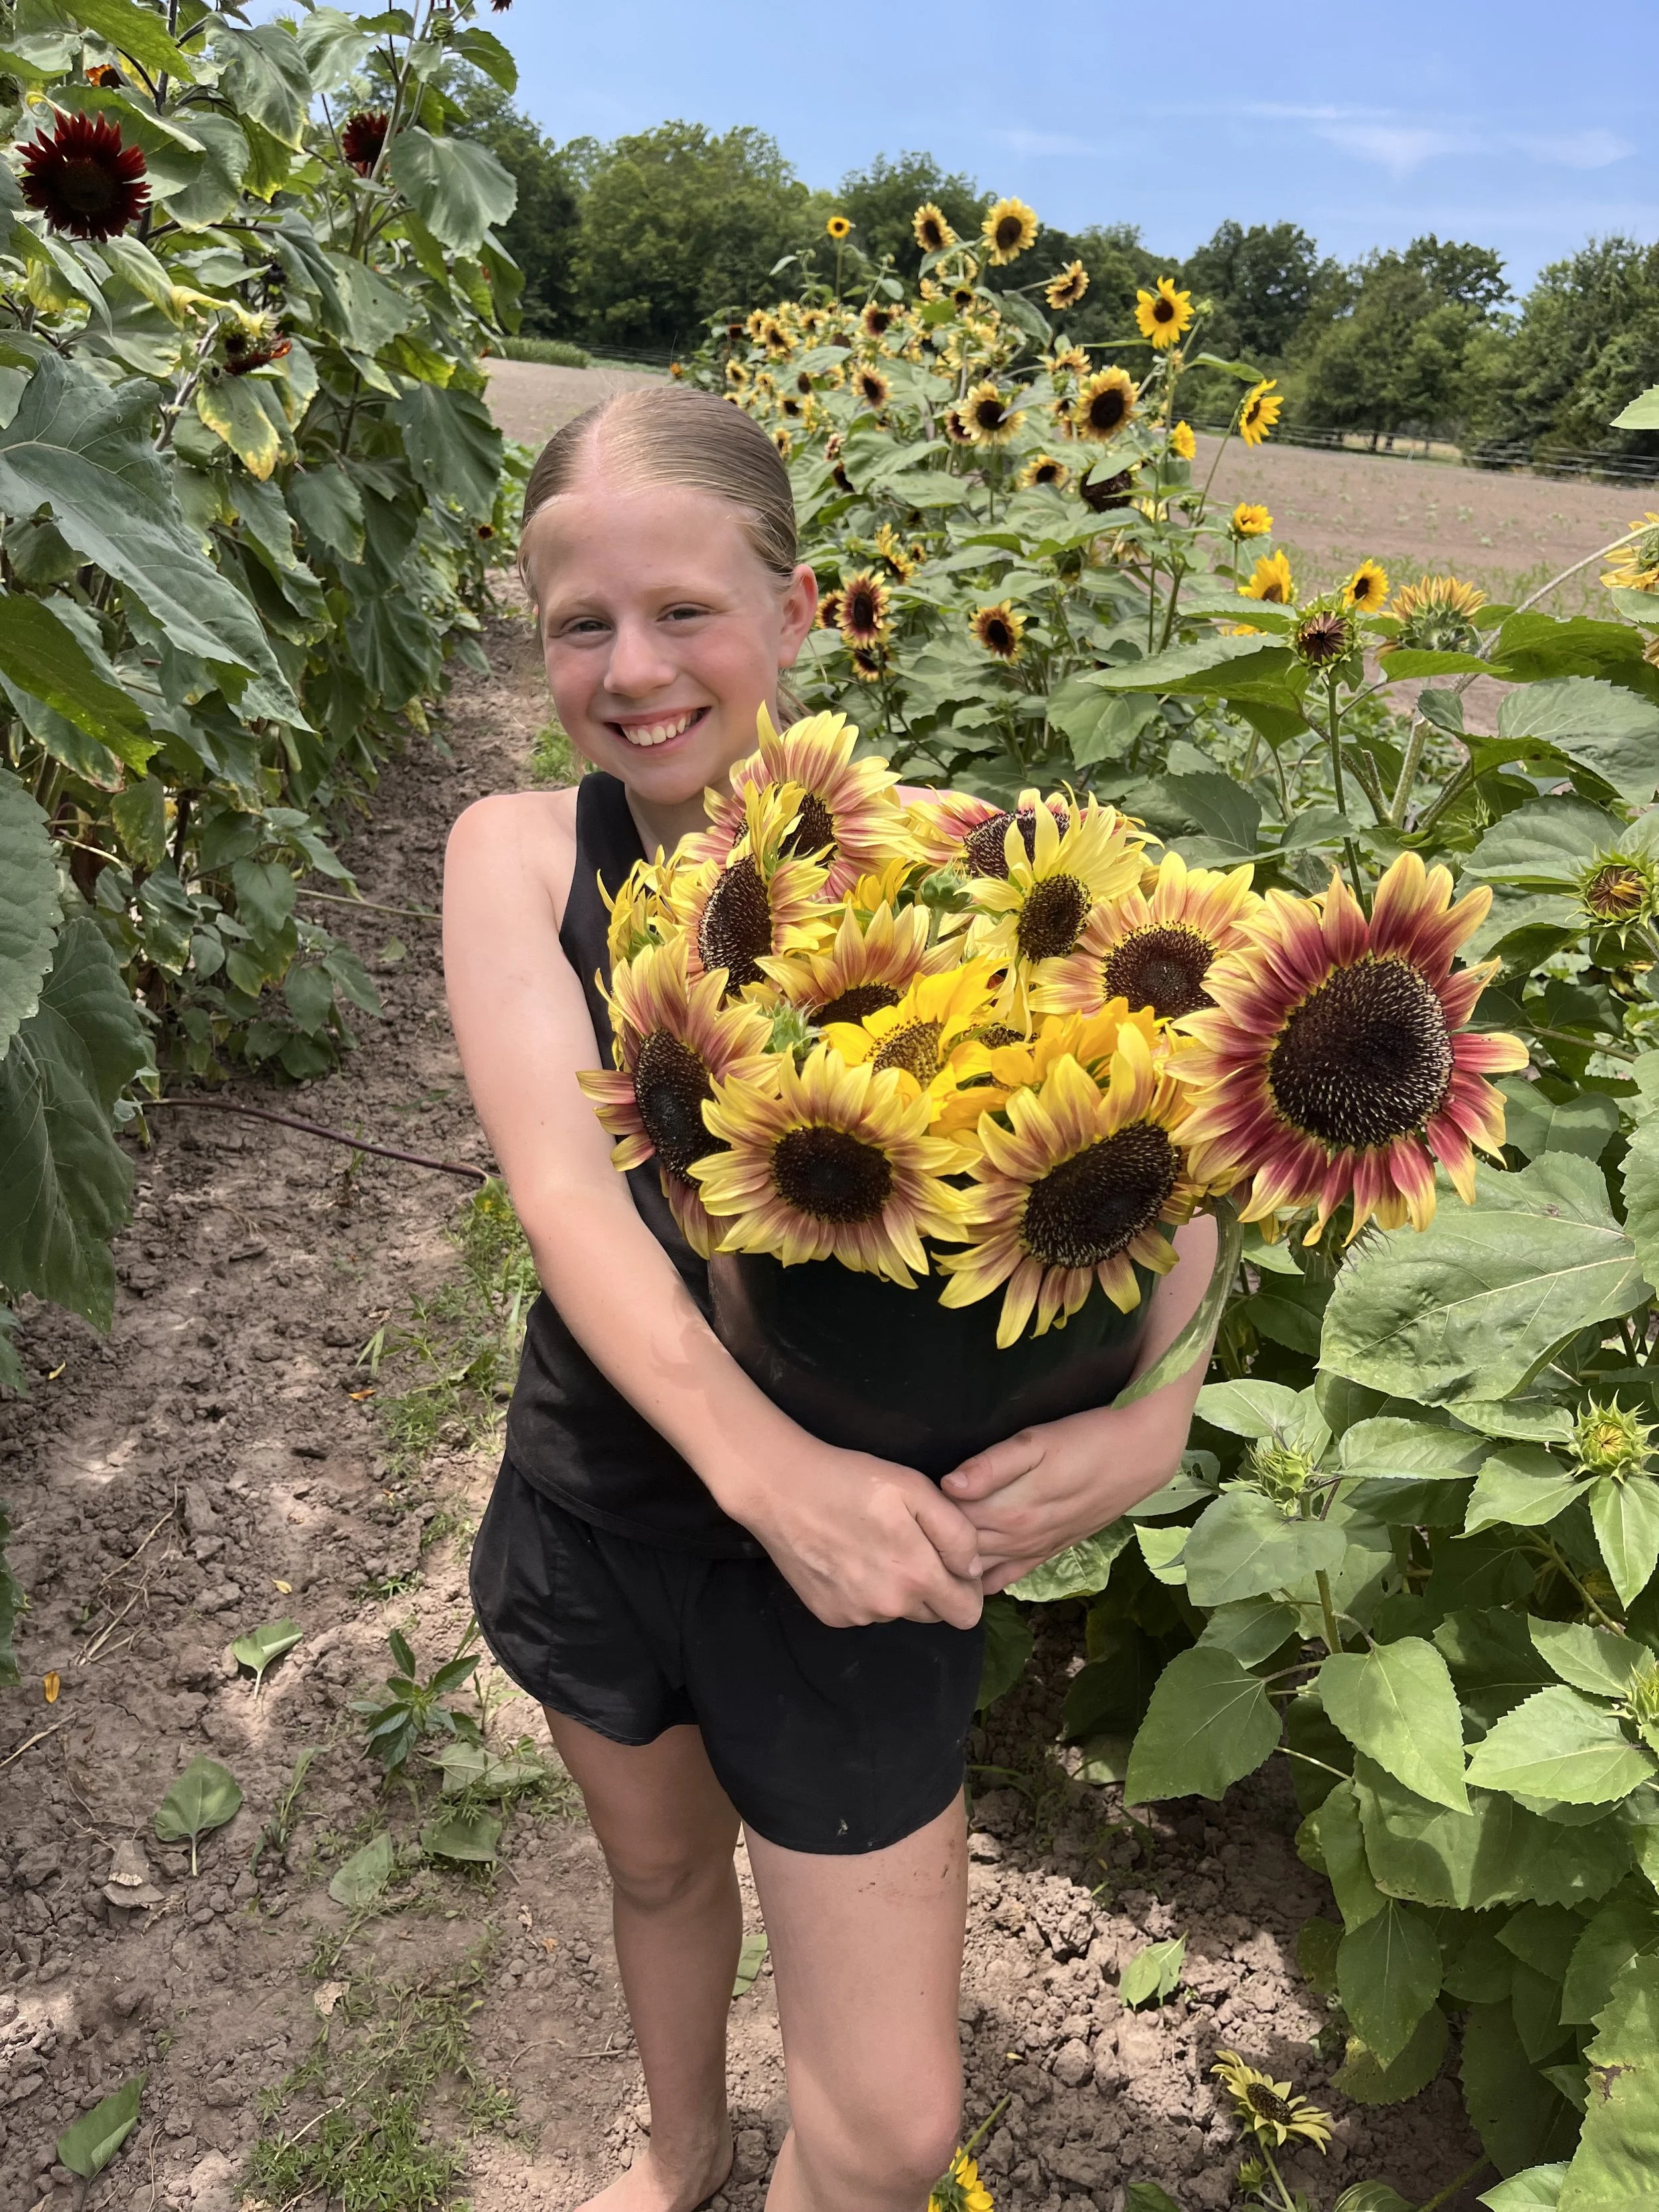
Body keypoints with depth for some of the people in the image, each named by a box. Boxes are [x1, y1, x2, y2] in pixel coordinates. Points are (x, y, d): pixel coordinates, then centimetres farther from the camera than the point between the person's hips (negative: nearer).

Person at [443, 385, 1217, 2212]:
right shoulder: (519, 853, -10)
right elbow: (556, 1176, -25)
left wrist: (1150, 1408, -34)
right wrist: (761, 1458, -38)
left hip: (865, 1531, -2)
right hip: (597, 1494, 3)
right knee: (660, 1862, 30)